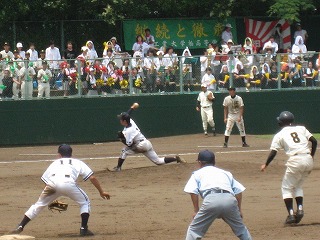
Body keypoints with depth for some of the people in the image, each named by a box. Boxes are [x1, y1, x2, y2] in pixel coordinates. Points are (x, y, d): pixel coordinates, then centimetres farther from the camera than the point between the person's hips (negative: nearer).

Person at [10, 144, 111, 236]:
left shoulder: (54, 163, 36)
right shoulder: (78, 162, 33)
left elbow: (45, 181, 27)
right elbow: (92, 178, 21)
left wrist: (51, 199, 32)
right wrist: (101, 192, 26)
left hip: (52, 184, 2)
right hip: (68, 183, -2)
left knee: (38, 205, 21)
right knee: (85, 202, 21)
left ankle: (20, 227, 13)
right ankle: (83, 229, 8)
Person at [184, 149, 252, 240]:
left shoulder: (197, 173, 26)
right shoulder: (226, 173, 35)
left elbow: (192, 192, 9)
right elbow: (239, 190, 24)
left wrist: (196, 211, 14)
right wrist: (239, 209, 29)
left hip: (211, 199, -3)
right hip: (230, 200, 3)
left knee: (194, 230, 8)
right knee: (241, 229, 22)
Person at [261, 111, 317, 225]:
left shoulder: (279, 135, 7)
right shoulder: (301, 129, 17)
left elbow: (273, 152, 0)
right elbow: (314, 141, 9)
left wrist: (265, 165, 12)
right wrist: (311, 156, 19)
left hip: (296, 161, -5)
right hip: (308, 160, 5)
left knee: (286, 187, 10)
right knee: (298, 186, 24)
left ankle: (291, 214, -4)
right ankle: (300, 208, 4)